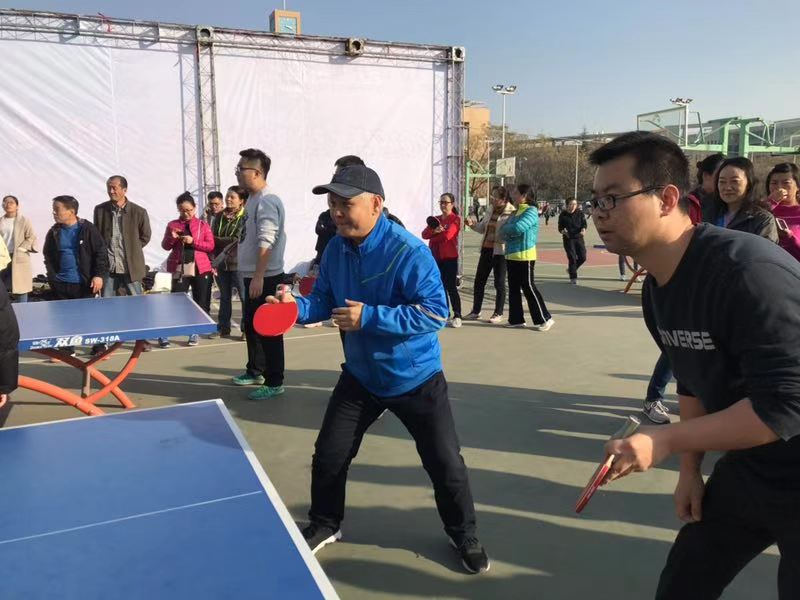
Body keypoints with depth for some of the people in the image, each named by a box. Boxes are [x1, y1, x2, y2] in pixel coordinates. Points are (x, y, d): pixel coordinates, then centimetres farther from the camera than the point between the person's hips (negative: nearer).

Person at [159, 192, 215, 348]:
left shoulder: (203, 225, 5)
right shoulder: (172, 225, 8)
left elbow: (210, 246, -3)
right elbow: (165, 246, 8)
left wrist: (193, 241, -15)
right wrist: (171, 238, -12)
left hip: (200, 269, 0)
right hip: (180, 269, 0)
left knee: (200, 303, 6)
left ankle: (195, 333, 19)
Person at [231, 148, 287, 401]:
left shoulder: (267, 201, -17)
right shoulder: (253, 198, 14)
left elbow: (267, 242, -25)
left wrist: (258, 277, -28)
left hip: (265, 278, -10)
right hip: (253, 276, 10)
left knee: (268, 330, -3)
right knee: (251, 326, 19)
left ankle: (274, 382, 6)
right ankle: (255, 371, 34)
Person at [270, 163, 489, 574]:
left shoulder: (408, 252, -26)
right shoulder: (335, 250, -5)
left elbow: (435, 312, -29)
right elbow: (325, 302, 4)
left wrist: (369, 317, -34)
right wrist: (297, 306, -18)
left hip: (415, 379, -5)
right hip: (360, 375, 5)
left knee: (445, 464, 4)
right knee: (328, 456, 10)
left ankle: (463, 536, 31)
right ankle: (324, 525, 38)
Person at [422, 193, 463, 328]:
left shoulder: (455, 219, -5)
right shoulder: (435, 219, 14)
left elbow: (447, 235, -20)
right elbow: (424, 234, 1)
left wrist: (432, 239, -5)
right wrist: (434, 231, -18)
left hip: (450, 258, -6)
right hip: (436, 258, 6)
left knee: (451, 287, -8)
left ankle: (457, 316, -3)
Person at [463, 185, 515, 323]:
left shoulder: (511, 213, -11)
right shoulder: (490, 212, 11)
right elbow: (482, 228, 19)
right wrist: (473, 224, 2)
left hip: (500, 251, -7)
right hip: (486, 249, 7)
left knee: (499, 283, 3)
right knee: (479, 280, 9)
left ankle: (498, 314, 15)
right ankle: (475, 311, 20)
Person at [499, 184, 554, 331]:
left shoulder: (531, 211, -11)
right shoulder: (516, 212, 15)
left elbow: (518, 228, -25)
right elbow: (503, 231, 12)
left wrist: (506, 229, -7)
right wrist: (508, 231, -10)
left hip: (524, 256, -8)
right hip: (511, 255, 8)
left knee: (528, 288, -4)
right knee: (513, 289, 11)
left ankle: (545, 319, 6)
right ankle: (516, 319, 20)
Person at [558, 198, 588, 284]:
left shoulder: (580, 214, 2)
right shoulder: (563, 215, -2)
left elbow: (584, 224, 1)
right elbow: (560, 227, 0)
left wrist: (583, 229, -21)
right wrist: (563, 231, -23)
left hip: (579, 238, 3)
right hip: (568, 239, -3)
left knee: (582, 257, 1)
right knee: (572, 258, -7)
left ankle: (571, 269, 29)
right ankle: (573, 278, 5)